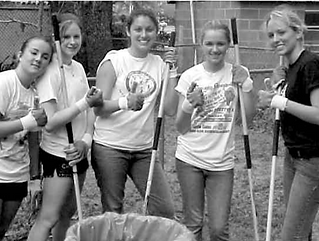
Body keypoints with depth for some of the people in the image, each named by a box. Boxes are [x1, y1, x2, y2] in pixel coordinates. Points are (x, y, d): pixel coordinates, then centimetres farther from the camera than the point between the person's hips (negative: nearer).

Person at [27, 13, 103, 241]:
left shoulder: (79, 68, 7)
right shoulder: (50, 71, -16)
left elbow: (89, 110, 9)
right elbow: (49, 122, -21)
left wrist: (86, 140, -7)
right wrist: (86, 102, -21)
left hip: (79, 152, 7)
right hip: (59, 154, -7)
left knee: (68, 212, 16)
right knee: (49, 218, -5)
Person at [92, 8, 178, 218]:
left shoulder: (159, 64, 7)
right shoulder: (114, 61, -4)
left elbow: (170, 109, 1)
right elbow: (98, 107, -10)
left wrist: (172, 72, -4)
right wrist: (124, 102, -28)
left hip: (145, 149, 4)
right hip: (110, 146, -4)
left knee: (165, 210, 1)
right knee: (112, 212, 2)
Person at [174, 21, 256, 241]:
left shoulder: (238, 74, 1)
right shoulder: (190, 76, -2)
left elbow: (248, 118, -5)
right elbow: (181, 128, -1)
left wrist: (247, 85, -13)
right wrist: (189, 105, -20)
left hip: (222, 162, 0)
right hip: (190, 159, 0)